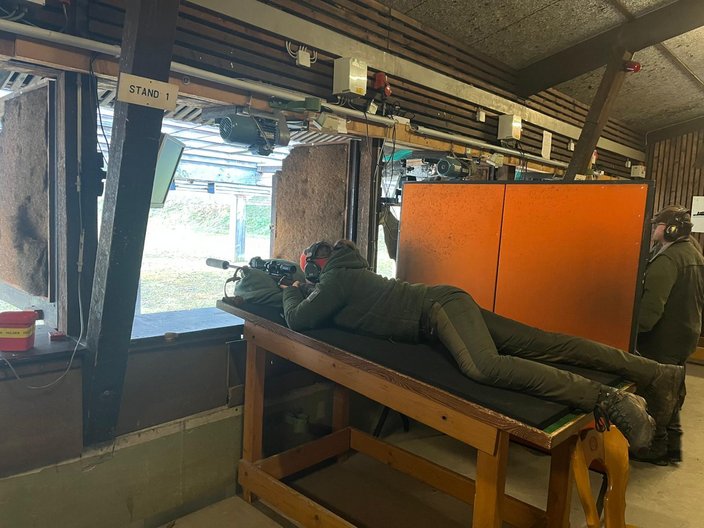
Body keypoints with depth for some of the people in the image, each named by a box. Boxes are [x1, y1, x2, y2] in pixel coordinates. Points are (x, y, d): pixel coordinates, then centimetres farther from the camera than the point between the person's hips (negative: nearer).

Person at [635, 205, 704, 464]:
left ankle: (655, 449, 13)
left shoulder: (667, 258, -21)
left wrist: (635, 328, -24)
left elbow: (652, 303, -29)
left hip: (663, 337, -10)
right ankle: (672, 446, 29)